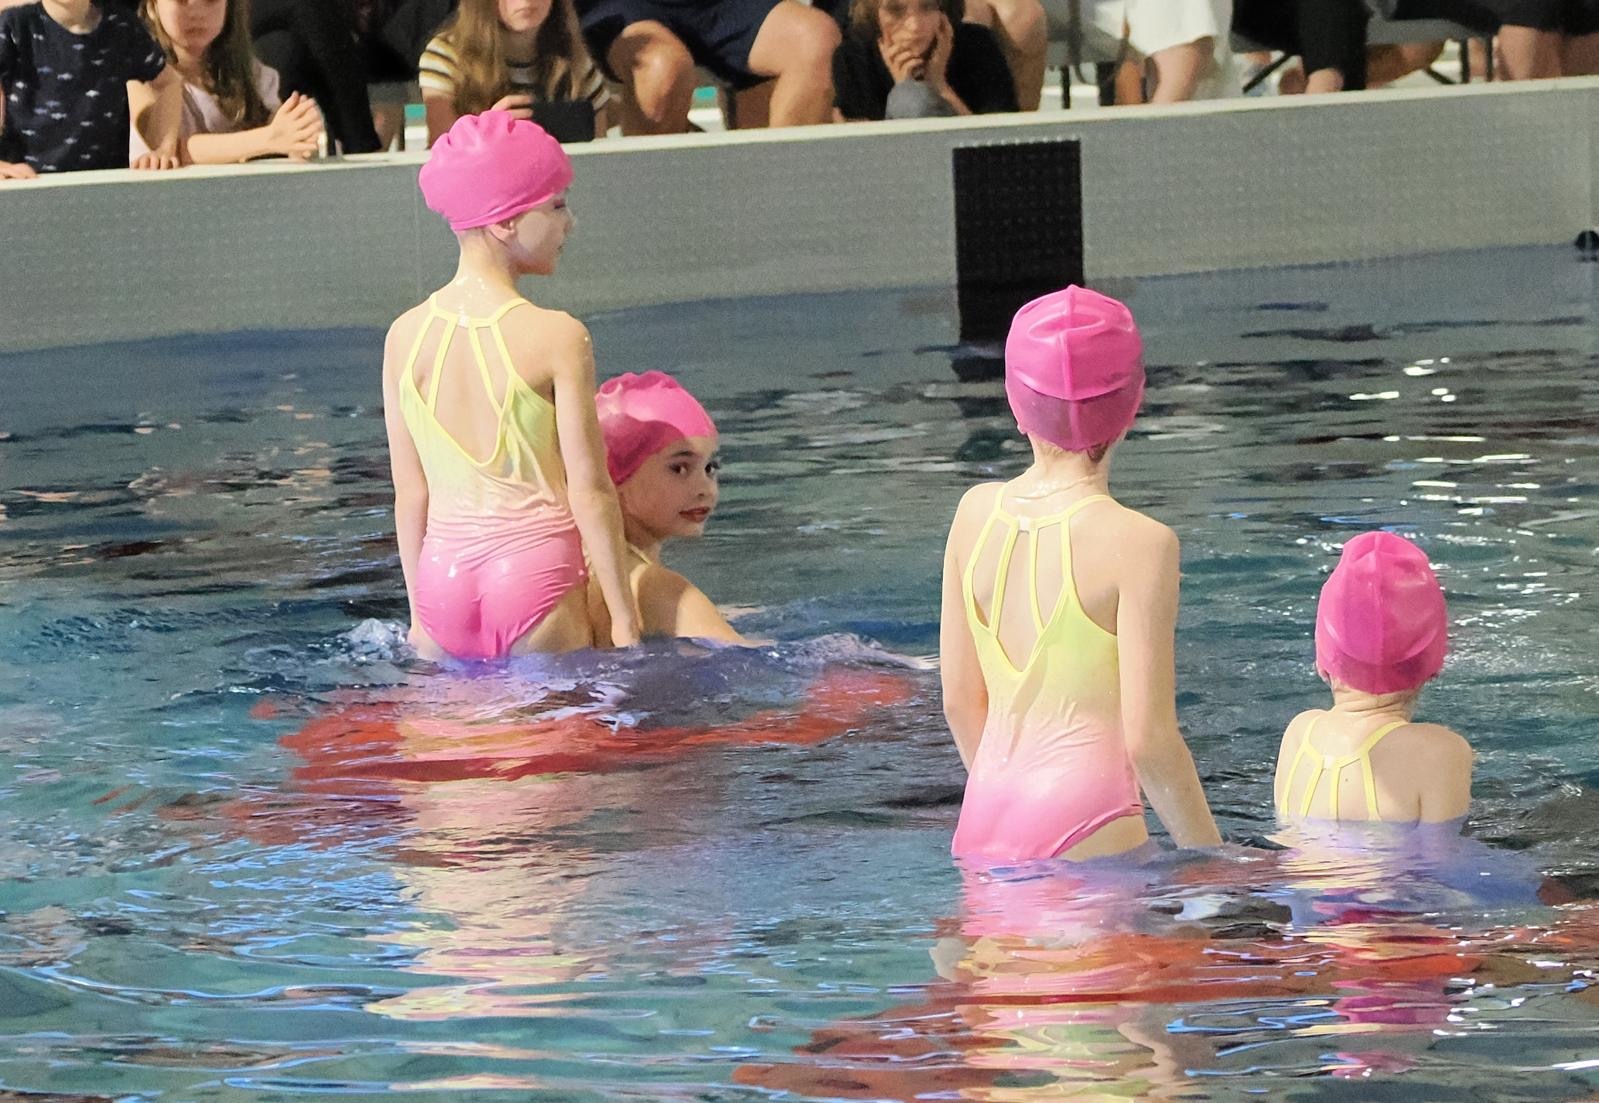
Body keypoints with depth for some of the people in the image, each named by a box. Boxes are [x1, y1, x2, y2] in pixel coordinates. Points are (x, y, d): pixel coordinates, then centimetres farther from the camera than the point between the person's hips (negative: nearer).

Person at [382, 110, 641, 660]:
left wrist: (419, 614, 17)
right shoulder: (557, 337, -11)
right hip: (532, 573, -4)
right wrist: (624, 619, 0)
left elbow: (410, 492, 8)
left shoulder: (405, 335, 2)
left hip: (442, 572, 4)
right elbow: (589, 490, -8)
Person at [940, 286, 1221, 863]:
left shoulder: (976, 513, 6)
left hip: (982, 821, 6)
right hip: (1085, 829, -6)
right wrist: (1212, 859, 2)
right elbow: (1148, 740, -10)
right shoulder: (1138, 543, -10)